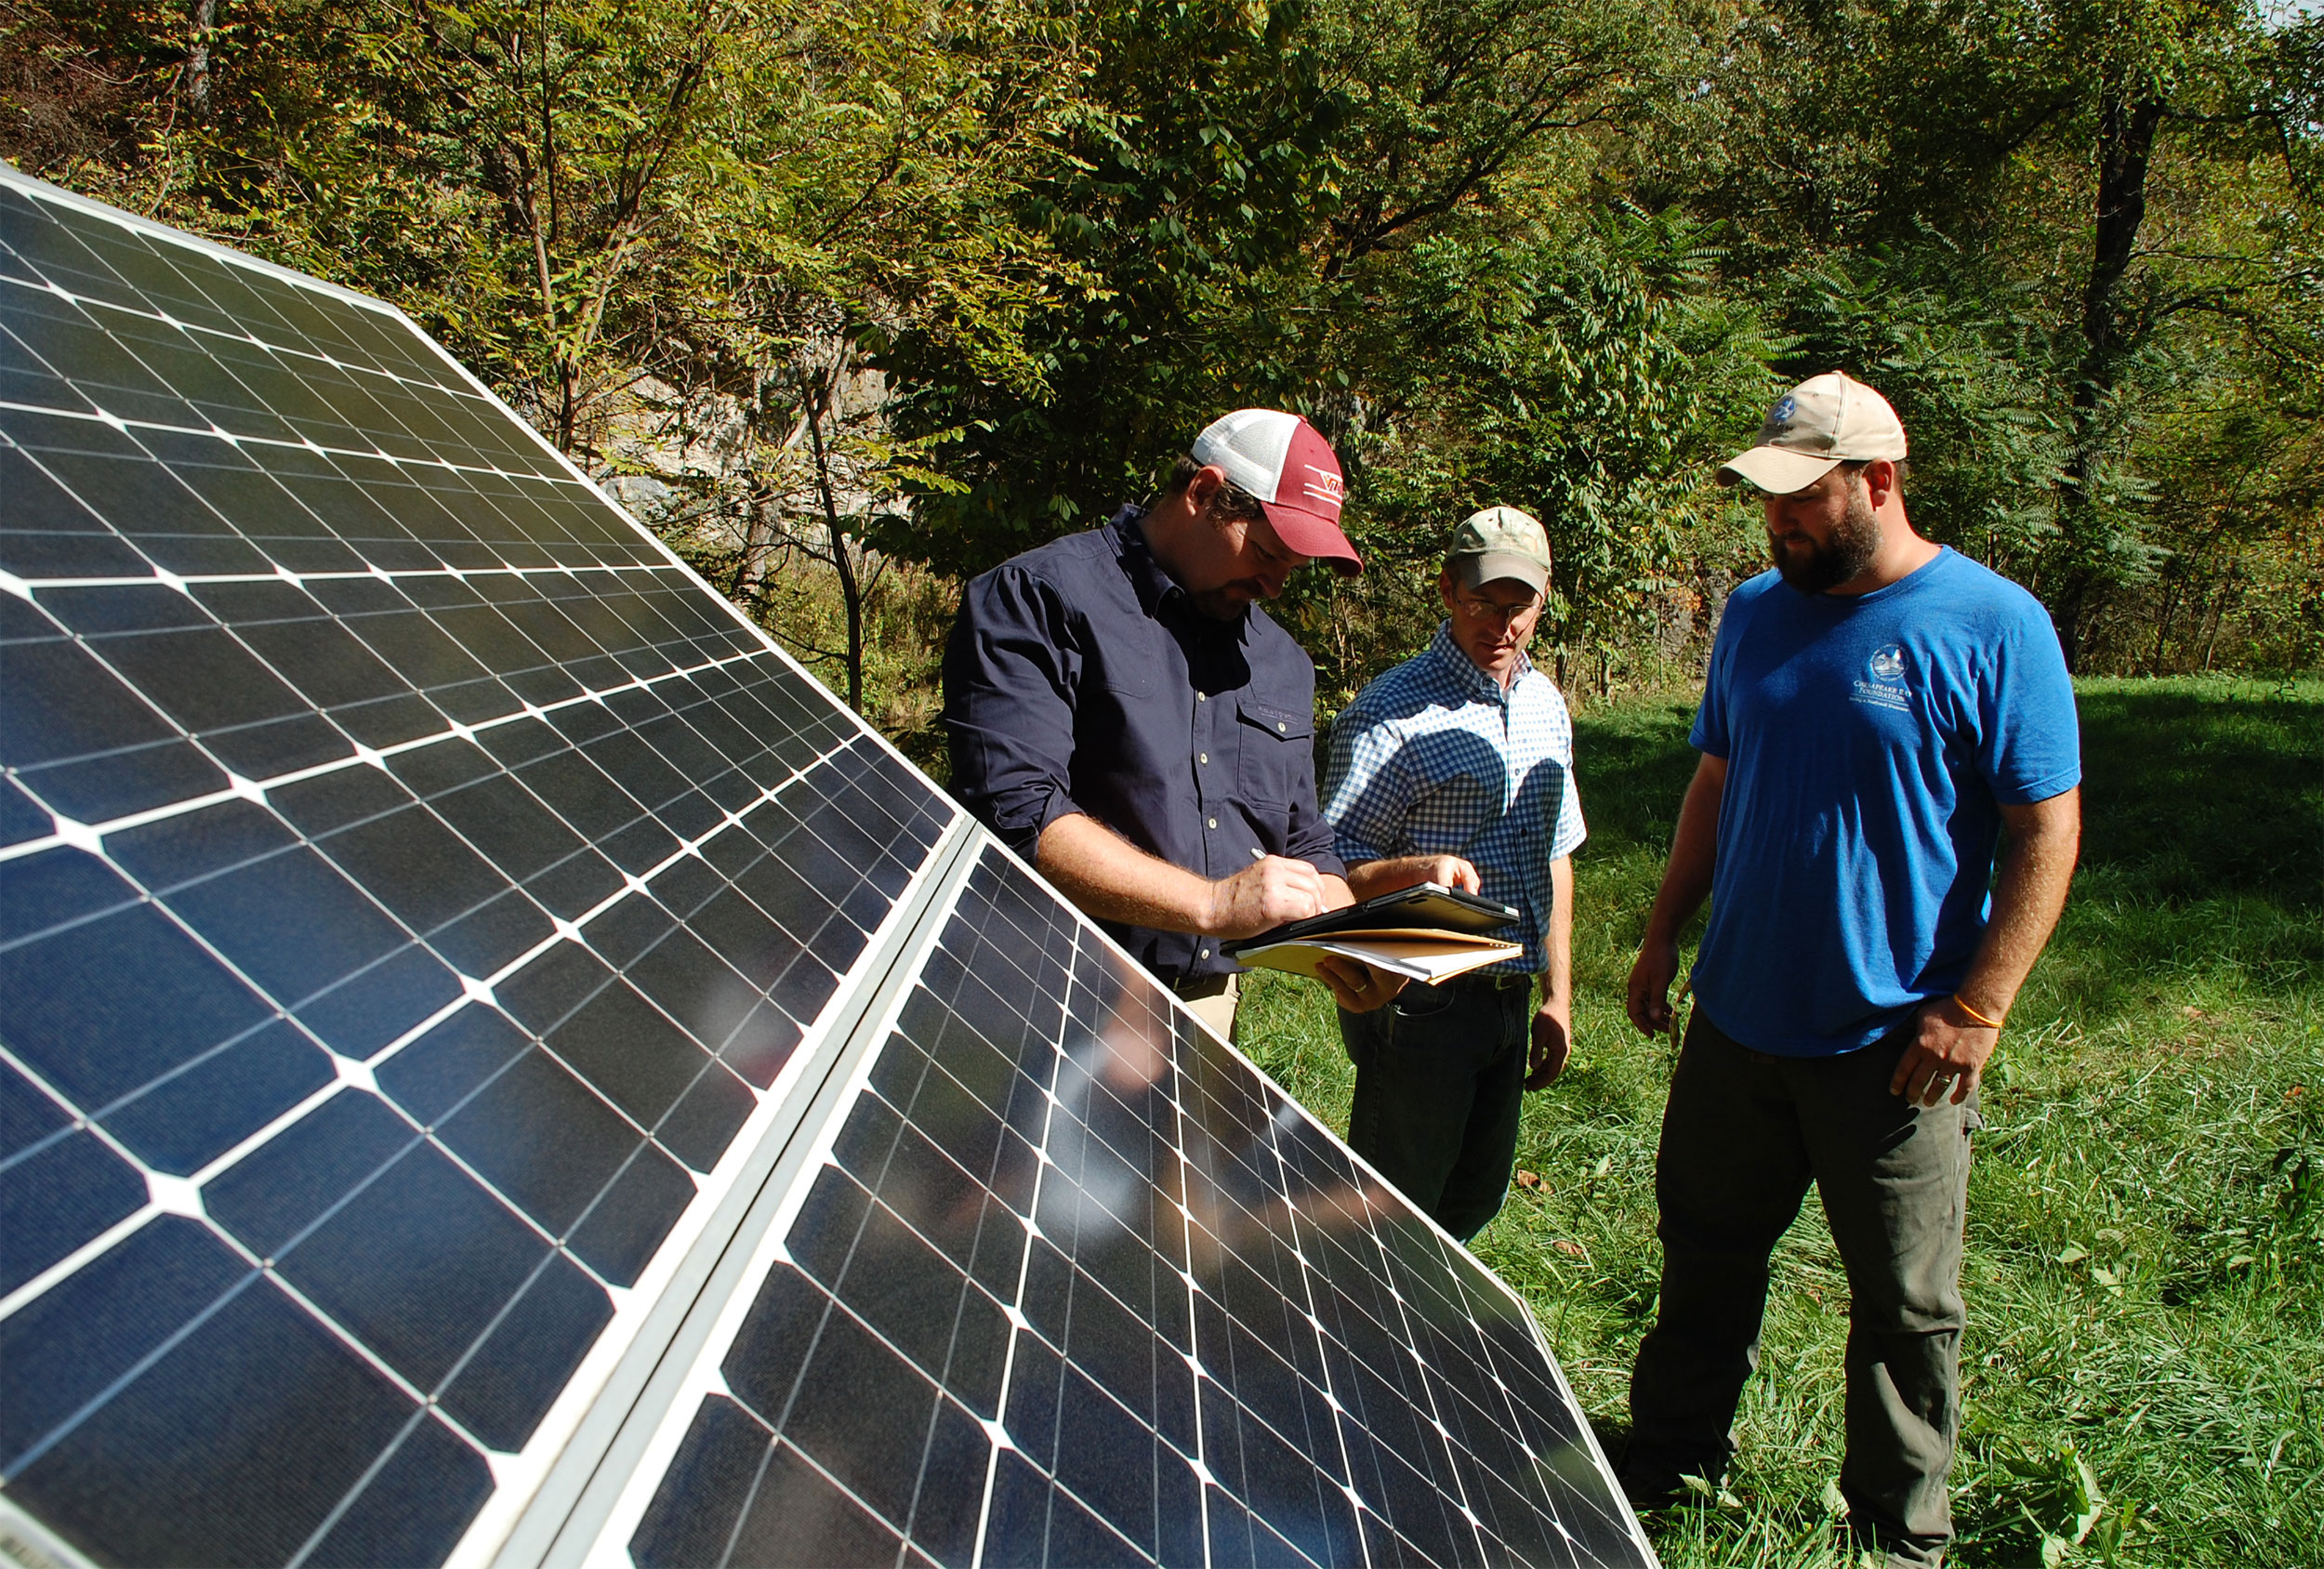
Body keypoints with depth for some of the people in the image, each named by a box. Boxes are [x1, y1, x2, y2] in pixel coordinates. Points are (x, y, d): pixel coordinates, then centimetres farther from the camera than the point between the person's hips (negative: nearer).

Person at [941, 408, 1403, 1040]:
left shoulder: (1282, 662, 16)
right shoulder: (1039, 598, -8)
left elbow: (1303, 847, 20)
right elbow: (1013, 815, -21)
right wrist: (1215, 903, -22)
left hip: (1211, 1011, 5)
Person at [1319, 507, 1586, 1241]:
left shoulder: (1545, 705, 9)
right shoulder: (1392, 713, -15)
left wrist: (1558, 995, 15)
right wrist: (1421, 869, -35)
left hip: (1509, 1000, 7)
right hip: (1421, 1005, -7)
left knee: (1475, 1199, 18)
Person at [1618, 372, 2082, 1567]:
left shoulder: (1992, 625, -12)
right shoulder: (1756, 611, 5)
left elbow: (2049, 830, -11)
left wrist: (1977, 1007, -16)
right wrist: (1664, 933, 11)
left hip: (1892, 1043, -5)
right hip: (1737, 1018, 5)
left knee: (1904, 1305, 10)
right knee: (1707, 1256, 18)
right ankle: (1668, 1467, 37)